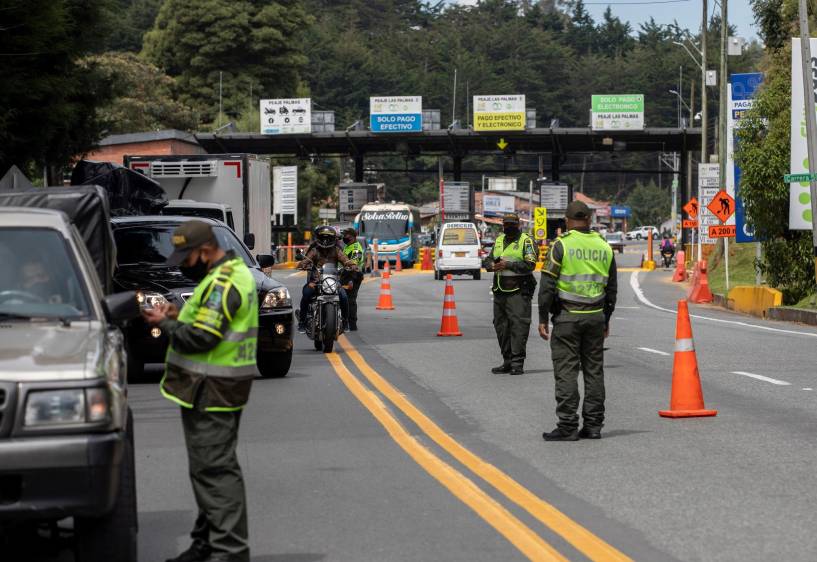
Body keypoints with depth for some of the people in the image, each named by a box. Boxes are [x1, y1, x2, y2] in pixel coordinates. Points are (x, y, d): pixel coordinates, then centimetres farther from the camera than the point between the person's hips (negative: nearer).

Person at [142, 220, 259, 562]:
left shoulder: (222, 283, -18)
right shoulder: (234, 272, 15)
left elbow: (202, 338, -23)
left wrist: (166, 324, -10)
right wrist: (180, 317, 9)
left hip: (211, 391, -11)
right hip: (214, 390, 11)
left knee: (215, 469, -10)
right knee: (210, 467, 17)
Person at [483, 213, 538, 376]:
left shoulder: (526, 241, -3)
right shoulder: (499, 241, 18)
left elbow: (530, 264, -14)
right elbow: (487, 260, 19)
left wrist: (508, 265, -19)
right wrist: (492, 265, -5)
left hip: (518, 291, -7)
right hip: (499, 291, 7)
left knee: (518, 325, -11)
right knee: (501, 326, 9)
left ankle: (517, 362, -11)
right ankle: (507, 361, 17)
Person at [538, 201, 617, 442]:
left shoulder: (561, 245, -7)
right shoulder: (604, 247, 9)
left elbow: (547, 285, -9)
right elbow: (611, 288, 14)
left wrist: (542, 318, -4)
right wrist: (606, 320, 22)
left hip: (567, 316, -5)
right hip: (596, 317, 5)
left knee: (566, 372, -3)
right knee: (594, 370, 9)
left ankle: (567, 426, -6)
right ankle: (593, 424, 10)